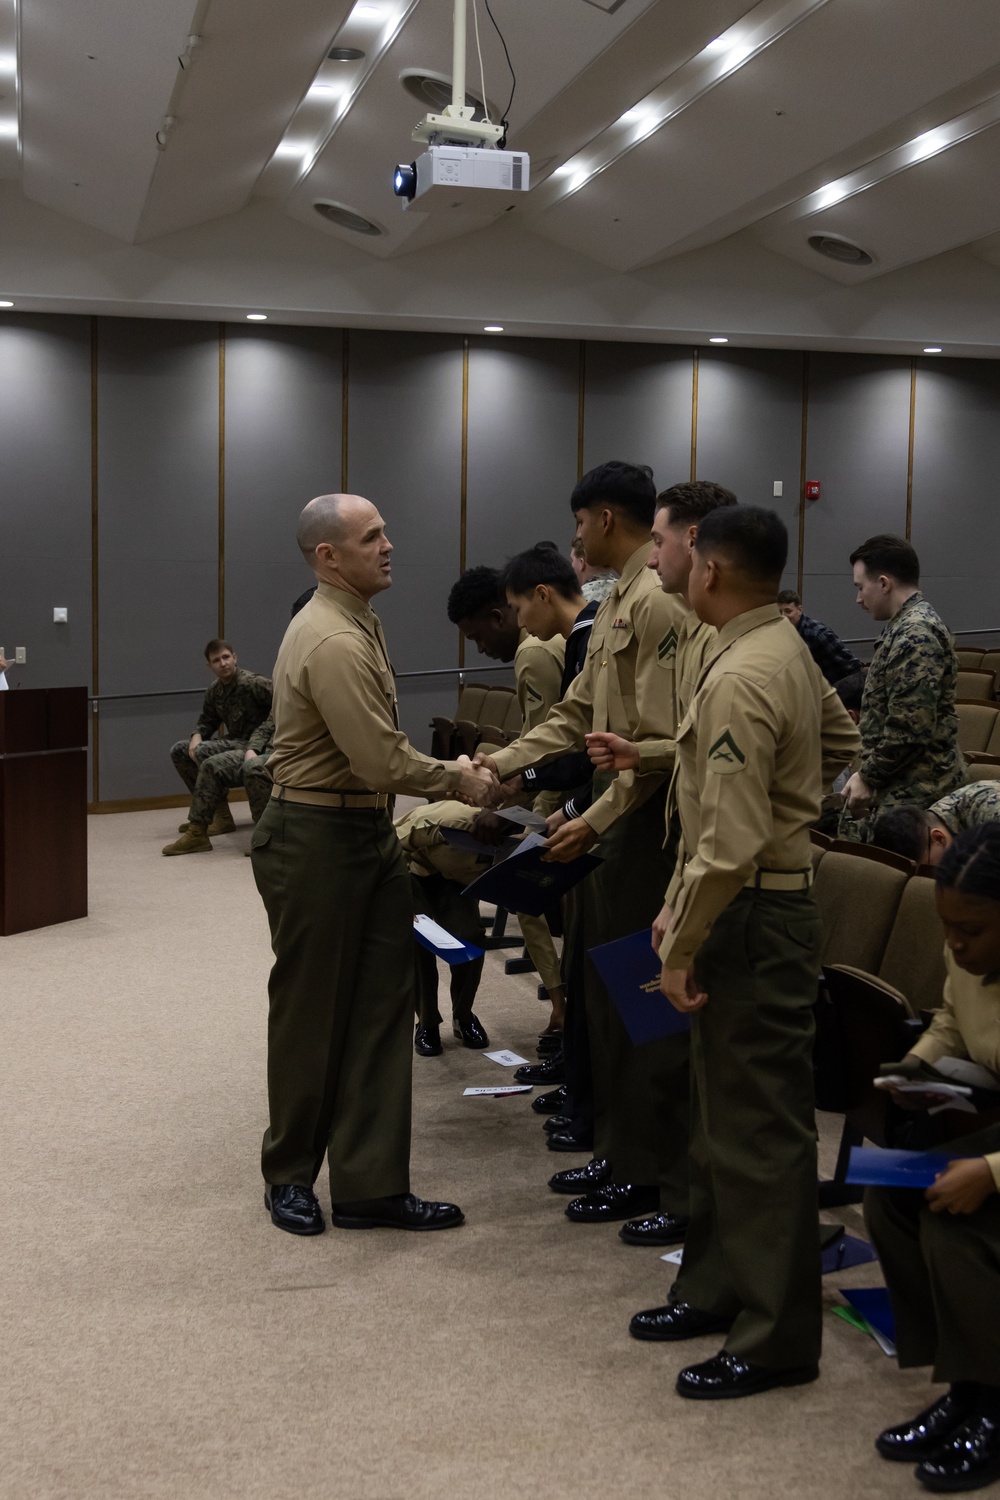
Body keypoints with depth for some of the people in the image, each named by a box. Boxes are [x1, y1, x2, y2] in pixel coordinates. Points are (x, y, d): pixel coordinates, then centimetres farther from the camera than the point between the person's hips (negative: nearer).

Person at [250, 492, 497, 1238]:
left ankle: (371, 1185, 14)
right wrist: (458, 779, -9)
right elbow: (383, 761, -24)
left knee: (381, 1006, 7)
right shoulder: (333, 642, -21)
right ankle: (290, 1175, 25)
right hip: (315, 839, -9)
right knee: (312, 1011, 6)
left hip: (368, 833, 9)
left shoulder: (360, 623, 11)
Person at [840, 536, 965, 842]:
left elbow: (910, 727, -24)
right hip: (905, 784, 10)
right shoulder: (910, 624, 16)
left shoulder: (914, 635, -18)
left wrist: (869, 776, -14)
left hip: (912, 793, -10)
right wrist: (868, 772, 15)